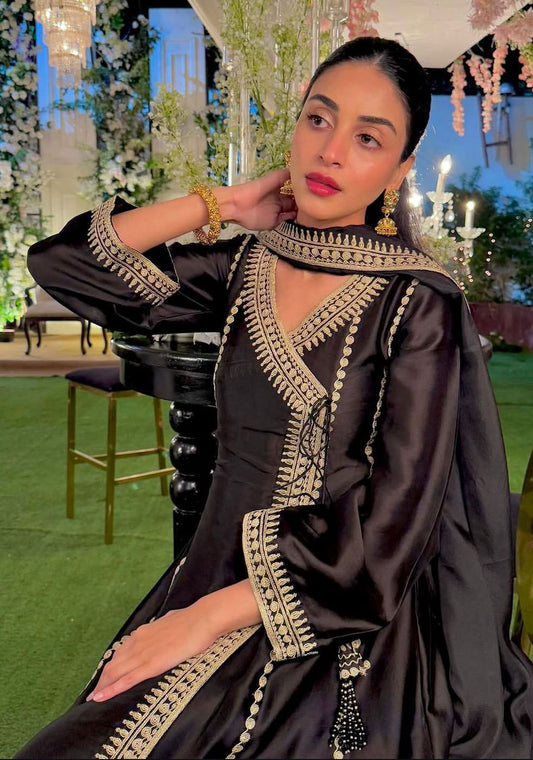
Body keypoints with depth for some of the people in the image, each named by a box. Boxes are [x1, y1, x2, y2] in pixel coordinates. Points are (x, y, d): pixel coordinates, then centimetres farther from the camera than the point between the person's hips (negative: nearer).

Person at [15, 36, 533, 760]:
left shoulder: (419, 303, -10)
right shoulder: (246, 267, 3)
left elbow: (395, 519, -15)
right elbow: (63, 261, 1)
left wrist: (211, 616, -17)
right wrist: (222, 204, -3)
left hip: (337, 629, -4)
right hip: (215, 576, 4)